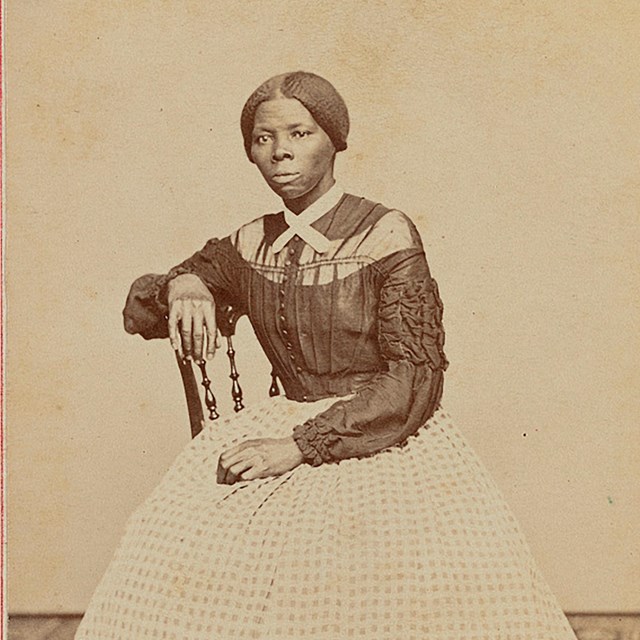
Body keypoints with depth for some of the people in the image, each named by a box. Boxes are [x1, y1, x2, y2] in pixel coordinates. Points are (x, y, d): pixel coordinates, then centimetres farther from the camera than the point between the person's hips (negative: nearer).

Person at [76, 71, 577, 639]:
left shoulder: (386, 235, -7)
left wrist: (299, 445, -18)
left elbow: (415, 381, -13)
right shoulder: (249, 246, 7)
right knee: (178, 559, -15)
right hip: (284, 432, 4)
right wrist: (181, 285, -6)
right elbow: (138, 312, 18)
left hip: (383, 440, -4)